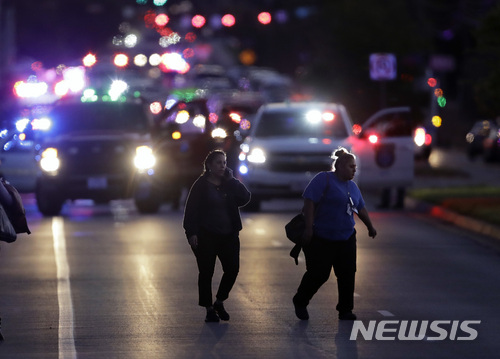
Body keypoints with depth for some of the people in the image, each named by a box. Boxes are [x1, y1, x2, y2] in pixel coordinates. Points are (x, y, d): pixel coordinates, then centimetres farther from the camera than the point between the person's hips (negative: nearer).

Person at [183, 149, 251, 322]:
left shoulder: (229, 184, 9)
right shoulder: (201, 185, -3)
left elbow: (244, 198, -5)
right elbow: (191, 210, -5)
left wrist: (232, 180, -8)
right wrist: (192, 233, -14)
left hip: (229, 235, 4)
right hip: (206, 236, -4)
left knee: (232, 269, -2)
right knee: (206, 272, 0)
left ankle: (219, 302, 18)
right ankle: (209, 309, 10)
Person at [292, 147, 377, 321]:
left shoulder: (352, 186, 15)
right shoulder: (324, 179, -9)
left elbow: (361, 208, 29)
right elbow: (309, 202, -16)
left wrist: (370, 227, 35)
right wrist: (309, 228, -22)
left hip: (346, 239, 7)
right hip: (322, 239, -7)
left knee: (347, 274, 0)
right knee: (318, 274, -4)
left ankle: (345, 310, 8)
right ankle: (300, 302, 19)